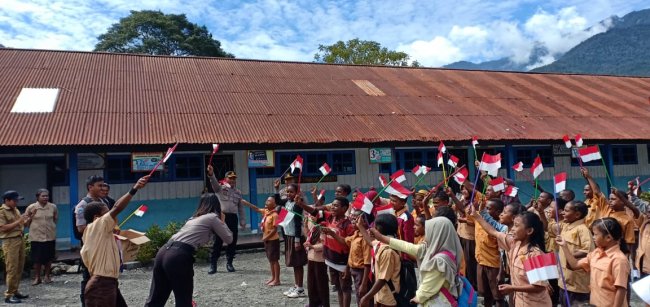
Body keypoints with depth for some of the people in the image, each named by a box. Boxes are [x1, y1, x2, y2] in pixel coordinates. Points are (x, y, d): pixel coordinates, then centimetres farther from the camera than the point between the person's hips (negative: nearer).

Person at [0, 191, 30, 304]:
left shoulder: (15, 210, 14)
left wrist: (25, 221, 3)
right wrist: (18, 221, -20)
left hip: (20, 239, 8)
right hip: (10, 242, -8)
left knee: (19, 268, 12)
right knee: (12, 269, -7)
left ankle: (15, 291, 21)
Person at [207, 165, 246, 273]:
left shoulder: (238, 192, 16)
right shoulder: (220, 188, 4)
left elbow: (241, 208, 17)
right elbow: (214, 183, -19)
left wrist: (243, 222, 13)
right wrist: (211, 174, -39)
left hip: (233, 217, 4)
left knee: (232, 241, 6)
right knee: (218, 241, -3)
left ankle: (229, 263, 20)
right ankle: (213, 264, 4)